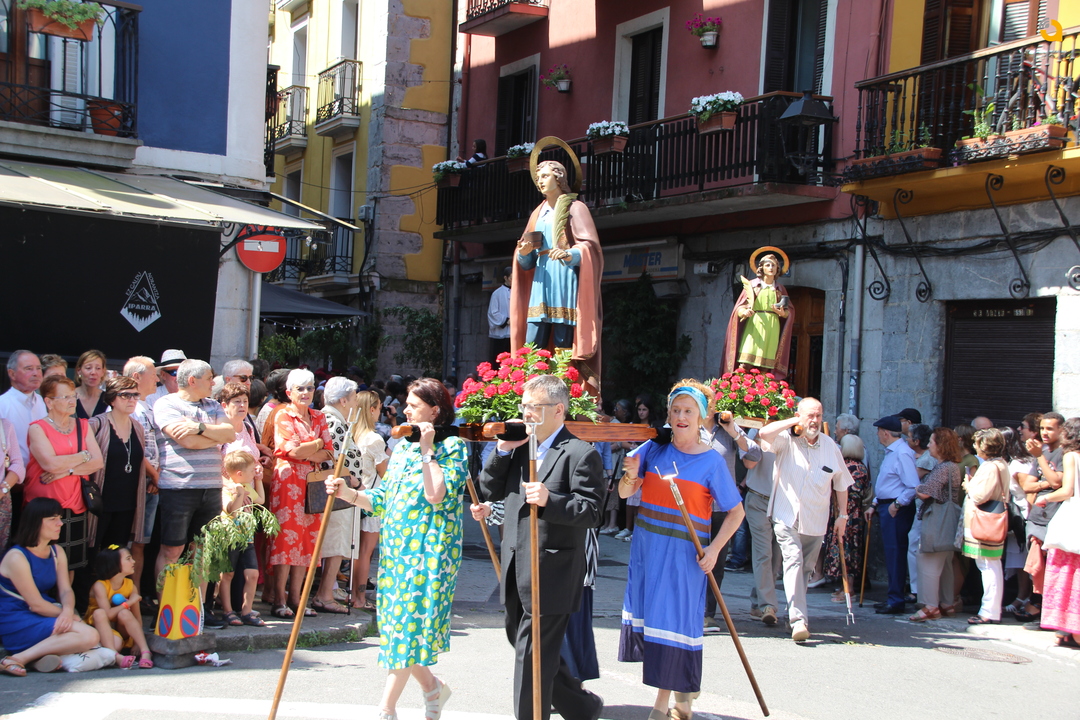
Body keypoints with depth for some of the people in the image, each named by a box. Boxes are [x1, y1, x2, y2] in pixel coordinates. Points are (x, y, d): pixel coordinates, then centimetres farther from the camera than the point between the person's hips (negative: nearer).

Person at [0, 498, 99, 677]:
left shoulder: (57, 552, 10)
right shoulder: (17, 557, -15)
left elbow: (66, 590, 1)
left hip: (44, 614, 8)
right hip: (15, 622, -8)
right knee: (89, 635, -25)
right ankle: (19, 659, -22)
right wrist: (66, 614, -6)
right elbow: (36, 604, -15)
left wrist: (68, 611, -20)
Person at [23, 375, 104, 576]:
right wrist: (83, 456, -5)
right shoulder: (37, 428, -5)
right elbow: (51, 464, -19)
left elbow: (98, 461, 0)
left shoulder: (83, 426, 10)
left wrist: (67, 469, -14)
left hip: (75, 506, 4)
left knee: (71, 564, 8)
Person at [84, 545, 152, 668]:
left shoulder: (130, 586, -4)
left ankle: (145, 652, -36)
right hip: (98, 628, -3)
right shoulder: (100, 586, -18)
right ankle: (116, 656, -45)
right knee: (99, 613, -34)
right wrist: (128, 603, -21)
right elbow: (108, 615, -28)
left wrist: (138, 640, -19)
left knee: (124, 614, -29)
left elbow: (137, 618, -5)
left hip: (119, 630, 3)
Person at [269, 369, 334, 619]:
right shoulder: (283, 416, -1)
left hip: (312, 483, 5)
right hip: (288, 482, -5)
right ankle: (279, 601, -3)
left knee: (307, 540, 4)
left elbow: (329, 453, 7)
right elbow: (294, 450, -14)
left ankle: (295, 598, 11)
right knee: (286, 538, -8)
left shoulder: (319, 418, 15)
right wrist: (318, 444, -1)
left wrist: (306, 453, -10)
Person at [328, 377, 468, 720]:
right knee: (396, 624, 10)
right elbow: (382, 499, 14)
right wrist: (348, 493, -1)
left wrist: (428, 451, -16)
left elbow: (438, 495, -21)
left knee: (408, 622, -7)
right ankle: (432, 687, 30)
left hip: (428, 548, -7)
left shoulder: (452, 446, -7)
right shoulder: (402, 447, 13)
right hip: (395, 545, 7)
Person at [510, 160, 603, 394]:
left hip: (566, 284, -6)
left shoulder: (575, 208, 4)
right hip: (541, 284, 6)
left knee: (563, 346, -9)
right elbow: (528, 263, 20)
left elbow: (590, 246, -8)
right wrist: (524, 253, -3)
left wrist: (571, 254, -28)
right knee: (532, 347, -1)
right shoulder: (538, 213, 22)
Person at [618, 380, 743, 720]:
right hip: (647, 547, 5)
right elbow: (625, 493, 4)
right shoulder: (654, 448, 2)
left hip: (685, 554, -5)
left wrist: (714, 549, -16)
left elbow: (736, 512, -5)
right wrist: (630, 476, -18)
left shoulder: (711, 460, -7)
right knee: (649, 614, 11)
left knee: (673, 620, -4)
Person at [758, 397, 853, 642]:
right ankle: (798, 619, -25)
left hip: (816, 521, 4)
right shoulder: (787, 440, -5)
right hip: (787, 516, -4)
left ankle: (795, 612, 28)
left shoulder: (830, 446, 5)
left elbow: (841, 483, 15)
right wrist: (794, 422, -17)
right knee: (793, 560, -18)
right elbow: (764, 433, -26)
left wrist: (843, 515, 13)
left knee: (805, 568, 11)